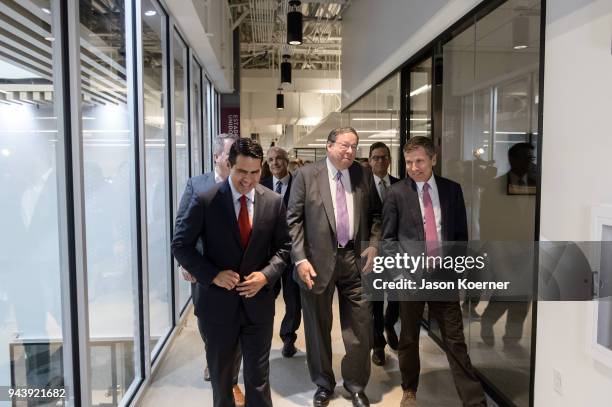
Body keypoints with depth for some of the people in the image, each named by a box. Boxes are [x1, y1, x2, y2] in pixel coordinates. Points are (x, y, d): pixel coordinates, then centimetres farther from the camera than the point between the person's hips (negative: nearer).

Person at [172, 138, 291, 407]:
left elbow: (283, 247, 5)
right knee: (220, 374, 20)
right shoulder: (204, 200, -11)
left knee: (258, 375, 13)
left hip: (258, 302, 1)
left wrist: (266, 275, -12)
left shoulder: (273, 202, -4)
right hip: (218, 301, -1)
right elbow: (181, 245, -6)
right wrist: (213, 275, -17)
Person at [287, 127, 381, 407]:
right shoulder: (306, 175, -4)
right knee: (318, 328, 13)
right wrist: (300, 259, -12)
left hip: (355, 259, 2)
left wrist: (374, 244, -3)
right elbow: (294, 219, -6)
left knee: (359, 327, 8)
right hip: (318, 261, -2)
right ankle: (323, 384, 35)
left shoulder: (364, 175, 5)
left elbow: (375, 213, 11)